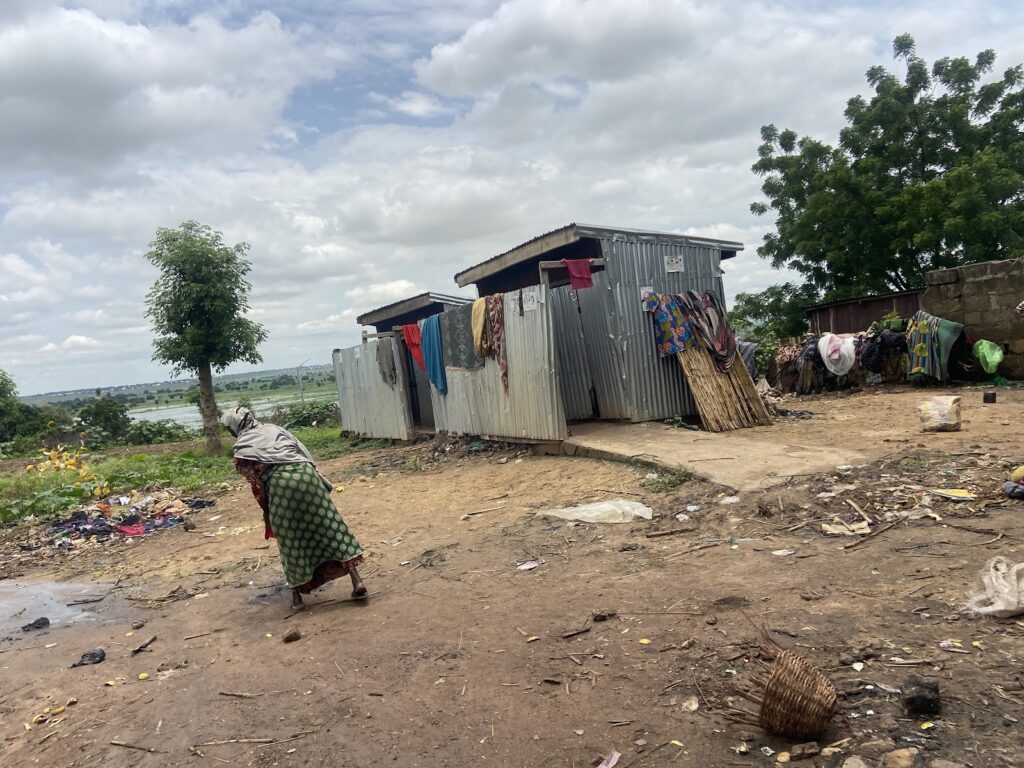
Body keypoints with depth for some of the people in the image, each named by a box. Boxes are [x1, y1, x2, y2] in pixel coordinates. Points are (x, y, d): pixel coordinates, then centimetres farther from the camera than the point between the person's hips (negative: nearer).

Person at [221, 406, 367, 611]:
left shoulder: (241, 450, 15)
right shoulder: (274, 428, 24)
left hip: (278, 483, -2)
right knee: (330, 526, 7)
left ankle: (297, 595, 21)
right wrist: (322, 482, 22)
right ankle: (357, 580, 5)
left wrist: (268, 513, 18)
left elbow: (256, 483, 9)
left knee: (291, 541, 12)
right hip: (305, 473, 3)